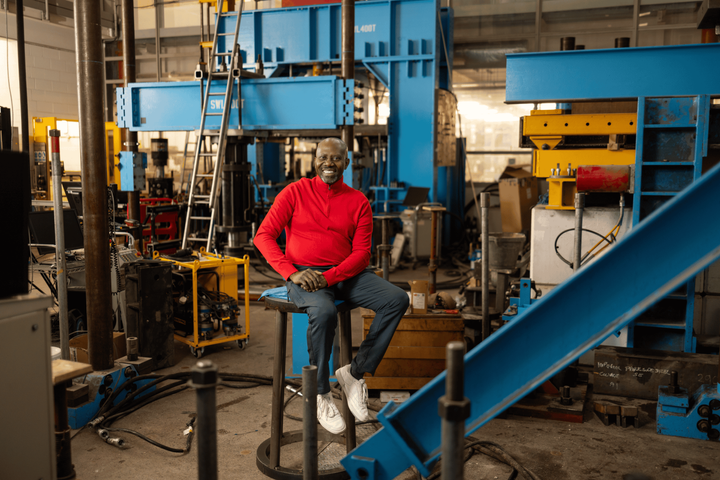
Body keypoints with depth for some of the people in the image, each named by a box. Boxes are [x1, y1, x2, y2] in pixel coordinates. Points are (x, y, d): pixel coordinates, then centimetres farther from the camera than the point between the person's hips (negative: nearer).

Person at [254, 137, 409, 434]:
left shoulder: (358, 202, 8)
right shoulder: (295, 192, 4)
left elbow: (362, 254, 0)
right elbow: (264, 235, -3)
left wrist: (328, 277, -17)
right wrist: (292, 273, -18)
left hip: (345, 274, 4)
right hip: (304, 275, -3)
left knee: (397, 300, -18)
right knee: (324, 312, -35)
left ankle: (355, 371, -8)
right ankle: (321, 394, -13)